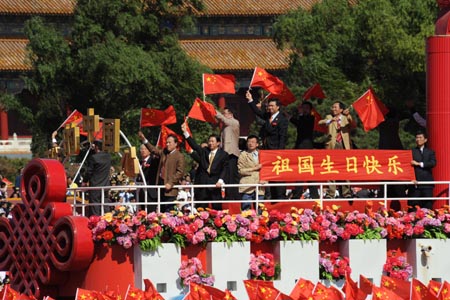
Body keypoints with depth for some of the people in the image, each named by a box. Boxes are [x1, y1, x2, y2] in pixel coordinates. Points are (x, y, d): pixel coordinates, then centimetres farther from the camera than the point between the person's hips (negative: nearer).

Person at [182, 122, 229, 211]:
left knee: (217, 208, -3)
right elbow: (193, 144, 4)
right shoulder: (203, 151, 13)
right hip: (202, 183, 3)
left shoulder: (223, 154, 4)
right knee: (201, 209, 1)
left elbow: (225, 169, -1)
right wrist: (185, 132, -5)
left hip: (215, 184, -3)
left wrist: (220, 181, -14)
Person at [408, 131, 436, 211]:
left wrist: (419, 164, -10)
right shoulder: (412, 152, 8)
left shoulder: (430, 152, 15)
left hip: (427, 183, 2)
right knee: (413, 206, -5)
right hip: (415, 183, -2)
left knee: (428, 207, -1)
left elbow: (433, 163, -2)